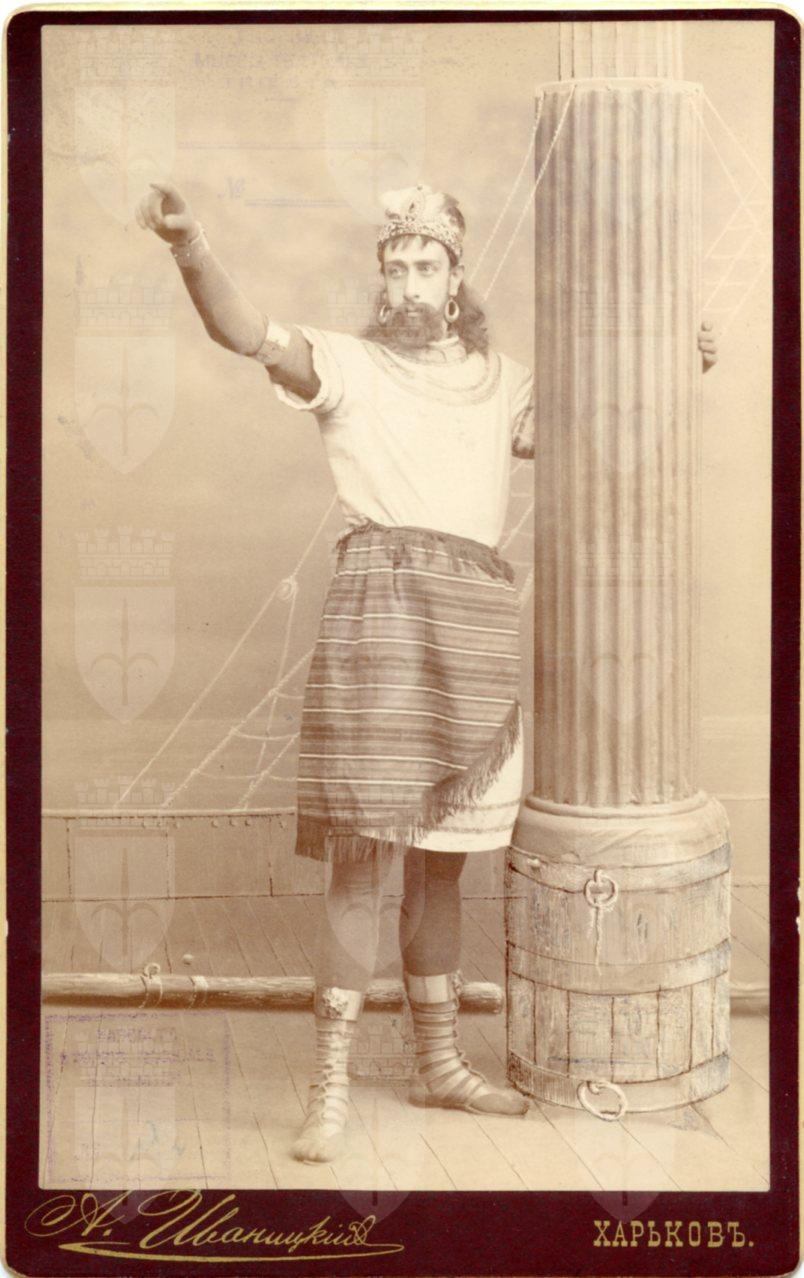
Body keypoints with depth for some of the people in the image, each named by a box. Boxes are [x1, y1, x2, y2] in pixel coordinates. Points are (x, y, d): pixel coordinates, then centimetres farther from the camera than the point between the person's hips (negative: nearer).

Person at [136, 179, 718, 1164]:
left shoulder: (504, 382, 19)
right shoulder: (348, 365, 5)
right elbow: (247, 333, -12)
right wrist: (189, 246, -29)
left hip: (478, 621, 5)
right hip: (380, 603, -4)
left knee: (442, 858, 13)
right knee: (359, 853, -8)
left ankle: (439, 1063, 25)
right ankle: (330, 1086, 1)